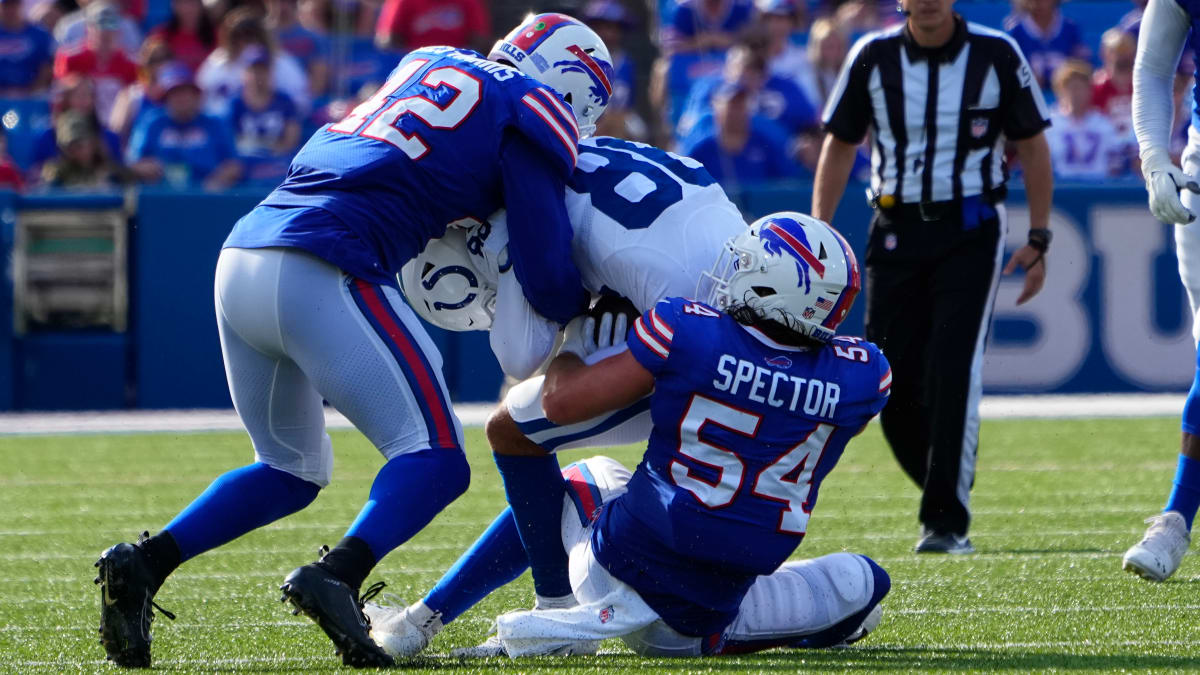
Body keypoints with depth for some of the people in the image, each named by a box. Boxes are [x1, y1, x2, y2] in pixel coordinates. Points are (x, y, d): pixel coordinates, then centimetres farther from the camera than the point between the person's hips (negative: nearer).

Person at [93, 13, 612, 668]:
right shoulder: (532, 116, 5)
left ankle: (142, 564, 6)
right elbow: (548, 277, 1)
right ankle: (337, 577, -29)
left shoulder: (426, 63, 25)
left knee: (291, 470, 22)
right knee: (436, 461, -4)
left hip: (239, 258, 8)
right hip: (322, 275, -8)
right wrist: (584, 311, 23)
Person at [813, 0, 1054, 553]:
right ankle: (945, 490, 23)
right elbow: (840, 145, 11)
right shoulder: (873, 57, 2)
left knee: (952, 369, -17)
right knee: (892, 382, -1)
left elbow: (1031, 148, 6)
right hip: (896, 232, 3)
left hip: (970, 231, -3)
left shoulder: (996, 55, -2)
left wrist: (1038, 239, 1)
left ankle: (947, 519, -12)